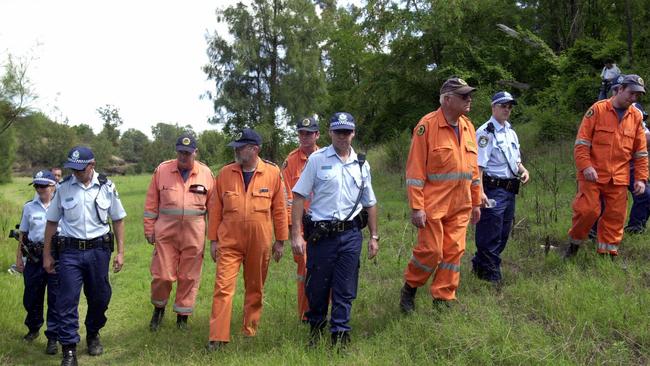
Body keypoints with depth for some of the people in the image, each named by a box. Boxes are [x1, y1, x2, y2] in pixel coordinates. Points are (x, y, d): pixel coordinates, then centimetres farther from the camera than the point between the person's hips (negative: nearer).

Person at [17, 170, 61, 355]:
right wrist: (18, 258, 10)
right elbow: (22, 234, 12)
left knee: (55, 299, 0)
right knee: (31, 297, 14)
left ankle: (53, 338, 9)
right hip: (34, 258, 3)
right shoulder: (29, 207, 5)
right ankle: (33, 328, 38)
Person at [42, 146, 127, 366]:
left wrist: (120, 252, 1)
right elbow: (52, 222, 6)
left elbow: (118, 220, 6)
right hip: (70, 251, 0)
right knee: (67, 301, -4)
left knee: (99, 298, 11)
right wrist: (46, 255, 6)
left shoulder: (107, 187, -2)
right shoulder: (63, 188, -2)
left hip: (98, 250, 1)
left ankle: (93, 335, 36)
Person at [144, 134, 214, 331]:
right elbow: (151, 203, 6)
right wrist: (149, 229, 4)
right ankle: (158, 307, 29)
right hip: (166, 231, 0)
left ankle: (183, 315, 22)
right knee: (162, 274, 2)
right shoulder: (162, 170, 2)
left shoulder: (206, 173, 3)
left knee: (189, 276, 7)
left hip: (194, 232, 1)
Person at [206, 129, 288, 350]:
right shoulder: (225, 173, 2)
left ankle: (250, 331, 27)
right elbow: (215, 208, 7)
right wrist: (213, 239, 6)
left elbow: (279, 209, 4)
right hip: (229, 242, 0)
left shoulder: (273, 173, -1)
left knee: (255, 289, 11)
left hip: (259, 243, 0)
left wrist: (280, 240, 5)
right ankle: (217, 338, -3)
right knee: (223, 287, -7)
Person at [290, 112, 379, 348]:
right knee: (316, 287, 7)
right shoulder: (317, 159, 0)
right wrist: (296, 234, -10)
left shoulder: (362, 164, 10)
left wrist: (374, 236, 12)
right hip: (321, 233, -2)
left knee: (345, 290, 4)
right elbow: (299, 197, -3)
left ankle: (340, 335, 15)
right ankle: (316, 327, 29)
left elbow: (370, 203, 17)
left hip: (351, 234, 2)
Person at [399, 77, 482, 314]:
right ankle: (409, 288, 21)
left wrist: (476, 202, 16)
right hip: (433, 204, -6)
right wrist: (416, 207, -16)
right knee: (430, 251, -3)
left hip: (460, 205, 6)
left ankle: (443, 299, 19)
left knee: (454, 251, 7)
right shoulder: (427, 126, -10)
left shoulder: (468, 127, 11)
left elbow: (473, 168, 17)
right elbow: (415, 170, -12)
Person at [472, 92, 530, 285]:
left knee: (503, 233, 15)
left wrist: (523, 170, 5)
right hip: (493, 189, -9)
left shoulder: (511, 132, 16)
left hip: (509, 189, 9)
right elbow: (478, 165, -17)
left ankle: (480, 264, 29)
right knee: (490, 235, -3)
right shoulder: (485, 132, -11)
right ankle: (491, 274, 8)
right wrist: (480, 192, -25)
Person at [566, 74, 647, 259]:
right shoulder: (598, 109, -3)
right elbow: (581, 141, -5)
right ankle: (574, 242, 16)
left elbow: (641, 152, 14)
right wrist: (586, 166, -15)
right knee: (587, 210, -8)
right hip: (593, 174, -4)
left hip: (619, 177, 4)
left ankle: (608, 253, 17)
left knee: (615, 216, 4)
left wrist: (641, 178, 7)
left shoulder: (636, 116, 9)